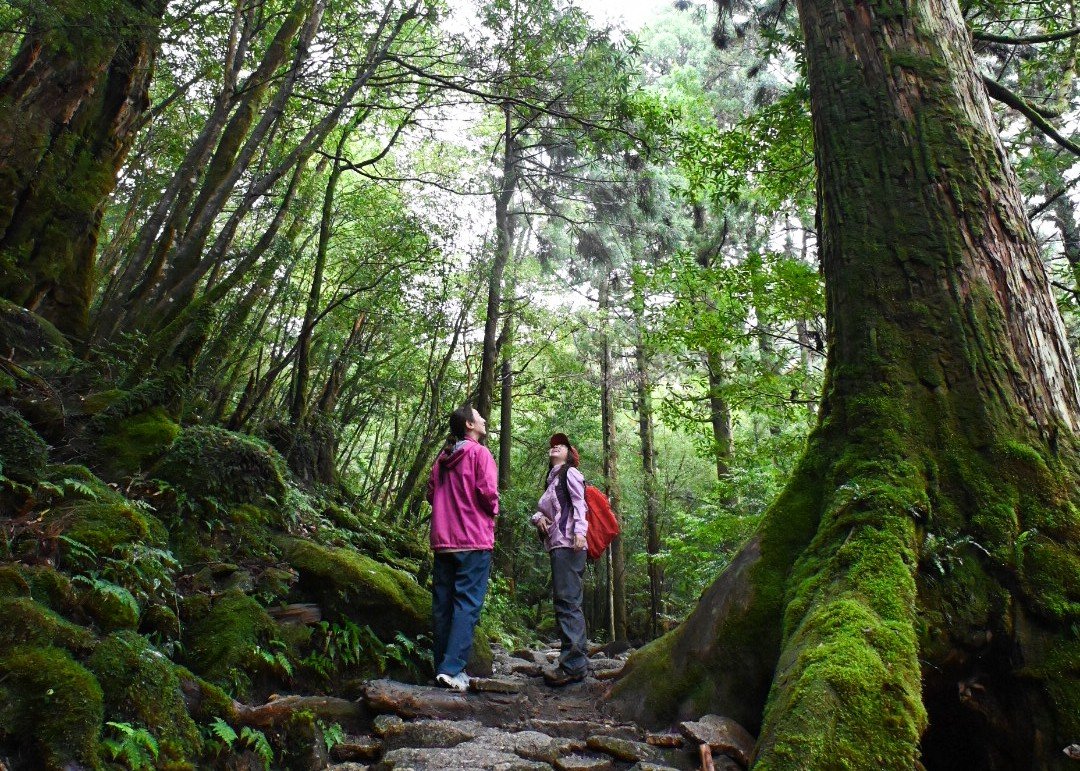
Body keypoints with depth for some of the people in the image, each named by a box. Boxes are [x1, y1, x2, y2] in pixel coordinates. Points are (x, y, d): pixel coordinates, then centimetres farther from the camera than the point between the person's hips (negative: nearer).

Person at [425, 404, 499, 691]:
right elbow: (487, 490, -15)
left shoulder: (442, 458, 15)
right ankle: (452, 668, -12)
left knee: (442, 604, 9)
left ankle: (441, 667, 15)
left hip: (443, 541, 7)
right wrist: (493, 511, 3)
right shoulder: (479, 452, -6)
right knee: (467, 603, -6)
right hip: (474, 539, -7)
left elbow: (431, 493, 15)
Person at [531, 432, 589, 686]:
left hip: (568, 544, -10)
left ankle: (573, 665, -17)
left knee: (567, 601, -15)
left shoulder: (570, 472, 3)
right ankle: (580, 660, 16)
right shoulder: (551, 480, 28)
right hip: (557, 544, 10)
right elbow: (539, 510, 25)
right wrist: (538, 518, 1)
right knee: (570, 604, 10)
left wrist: (579, 531, -25)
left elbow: (579, 503, -11)